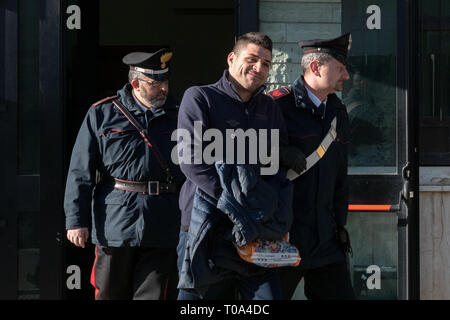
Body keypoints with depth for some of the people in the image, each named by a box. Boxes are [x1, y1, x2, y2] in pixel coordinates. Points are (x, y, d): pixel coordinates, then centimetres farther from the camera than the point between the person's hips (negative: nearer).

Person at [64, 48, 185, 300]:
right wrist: (76, 220, -4)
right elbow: (81, 172, 3)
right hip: (114, 229, -1)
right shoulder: (102, 114, 4)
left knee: (155, 295, -2)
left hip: (163, 232, 1)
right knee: (110, 295, 8)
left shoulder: (178, 116, 9)